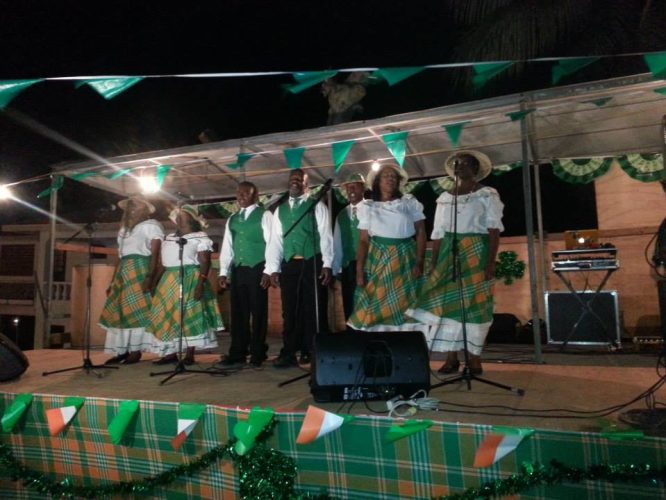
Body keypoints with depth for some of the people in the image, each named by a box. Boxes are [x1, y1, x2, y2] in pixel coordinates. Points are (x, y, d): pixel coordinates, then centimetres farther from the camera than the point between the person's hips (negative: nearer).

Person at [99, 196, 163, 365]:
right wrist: (112, 282, 17)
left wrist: (150, 277, -22)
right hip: (123, 272, 8)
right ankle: (122, 351, 9)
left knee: (136, 310, -9)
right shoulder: (124, 228, 25)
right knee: (118, 311, 5)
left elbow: (155, 254, -10)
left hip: (140, 271, -8)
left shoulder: (151, 225, 2)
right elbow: (120, 257, 22)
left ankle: (136, 351, -5)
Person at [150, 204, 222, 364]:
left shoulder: (200, 238, -2)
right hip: (169, 282, 7)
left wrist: (200, 284, -22)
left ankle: (190, 354, -2)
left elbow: (205, 263, -11)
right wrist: (157, 283, 12)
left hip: (190, 281, -7)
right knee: (167, 316, 4)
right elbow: (164, 263, 18)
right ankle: (171, 353, 11)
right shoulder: (169, 238, 19)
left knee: (189, 315, -8)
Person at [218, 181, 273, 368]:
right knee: (238, 312, 7)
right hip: (237, 270, 5)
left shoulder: (264, 215, -1)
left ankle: (257, 354, 11)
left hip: (257, 269, -5)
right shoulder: (232, 219, 16)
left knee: (258, 312, 1)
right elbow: (227, 246, 15)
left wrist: (268, 271, -14)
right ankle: (237, 354, 14)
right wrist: (223, 272, 8)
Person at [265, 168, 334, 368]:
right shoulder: (280, 209, 16)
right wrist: (273, 268, 3)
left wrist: (327, 264, -10)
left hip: (313, 263, -3)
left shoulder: (317, 206, 5)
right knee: (290, 310, 5)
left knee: (314, 309, 1)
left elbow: (326, 236, -1)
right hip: (289, 265, 3)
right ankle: (289, 353, 12)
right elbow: (275, 240, 11)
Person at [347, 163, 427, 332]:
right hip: (378, 259, 0)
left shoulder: (410, 202, 8)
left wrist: (419, 261, -9)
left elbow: (421, 232, 3)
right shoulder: (368, 207, 8)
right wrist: (359, 270, -5)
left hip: (405, 259, 0)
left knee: (405, 306, -1)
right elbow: (363, 241, 4)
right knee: (378, 308, -2)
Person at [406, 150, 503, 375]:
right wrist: (433, 264, 3)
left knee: (474, 303, -2)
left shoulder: (487, 194, 2)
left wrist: (491, 262, -15)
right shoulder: (445, 198, 12)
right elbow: (438, 233, 10)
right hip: (449, 253, 4)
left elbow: (494, 229, -6)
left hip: (476, 252, -3)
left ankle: (474, 357, 6)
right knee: (447, 301, -3)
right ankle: (451, 357, 3)